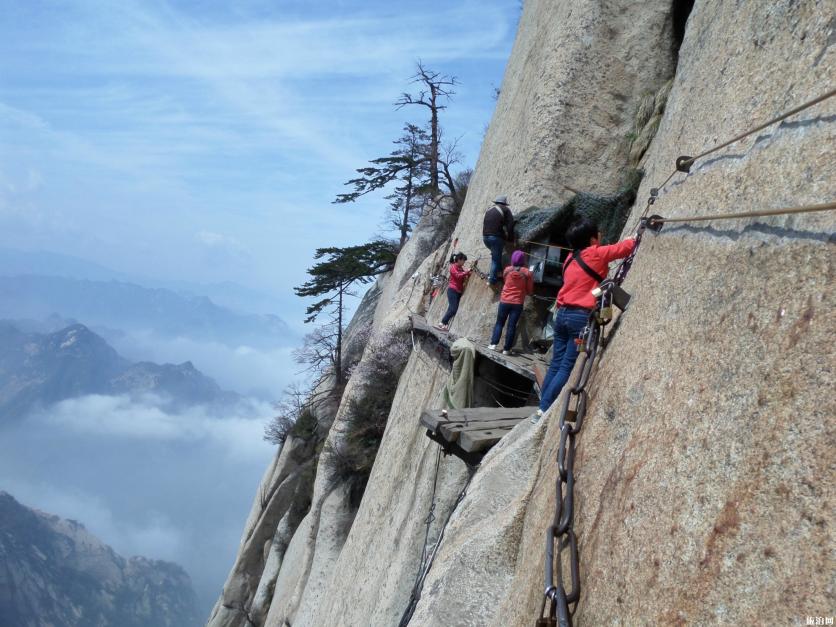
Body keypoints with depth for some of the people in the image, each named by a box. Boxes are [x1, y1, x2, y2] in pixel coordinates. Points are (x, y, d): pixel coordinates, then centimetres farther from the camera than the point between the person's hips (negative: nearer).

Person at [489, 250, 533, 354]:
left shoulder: (507, 270, -1)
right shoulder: (527, 273, -6)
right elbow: (529, 290, 1)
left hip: (504, 301, 1)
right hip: (518, 303, -1)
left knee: (499, 323, 12)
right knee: (512, 325, 1)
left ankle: (493, 344, 3)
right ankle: (506, 349, 1)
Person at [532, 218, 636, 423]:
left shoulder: (571, 257, 12)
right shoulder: (596, 254, -6)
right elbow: (625, 248, 1)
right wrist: (635, 238, 20)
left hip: (562, 314, 7)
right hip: (581, 316, -7)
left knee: (556, 364, 12)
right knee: (566, 368, -4)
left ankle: (542, 408, 15)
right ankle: (543, 411, -6)